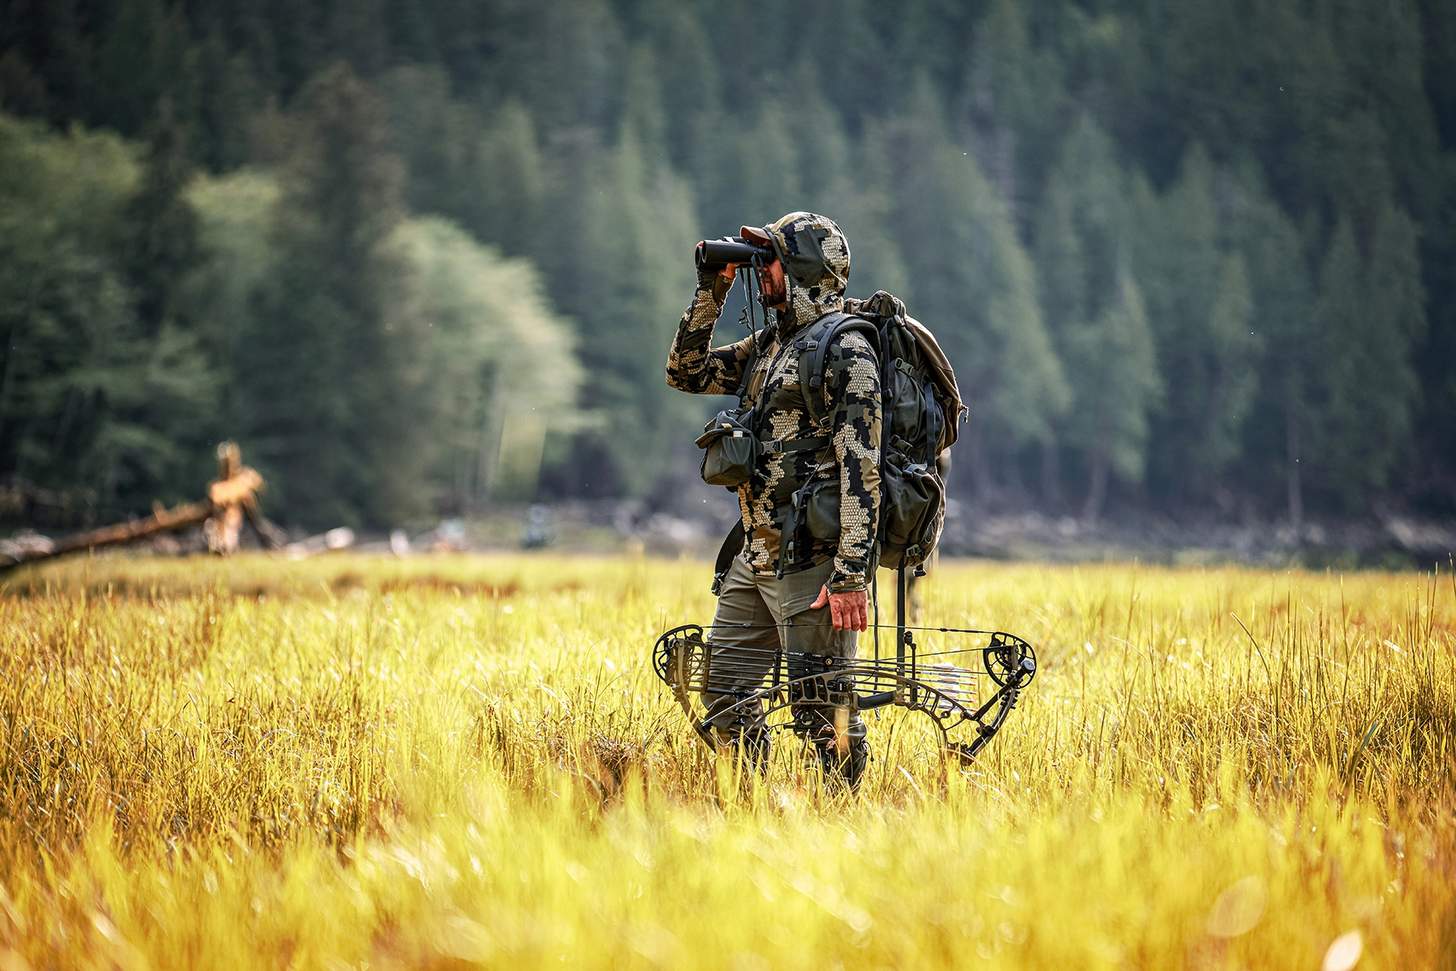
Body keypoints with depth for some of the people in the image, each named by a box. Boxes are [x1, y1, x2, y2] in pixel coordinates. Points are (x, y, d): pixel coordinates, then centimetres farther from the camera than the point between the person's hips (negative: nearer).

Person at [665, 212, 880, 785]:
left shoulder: (845, 351, -11)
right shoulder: (768, 344, 16)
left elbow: (861, 470, -17)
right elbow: (685, 373, 24)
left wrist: (851, 576, -23)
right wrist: (711, 292, 12)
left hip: (812, 560, -9)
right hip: (756, 558, 9)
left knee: (822, 710, -6)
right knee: (723, 694, 12)